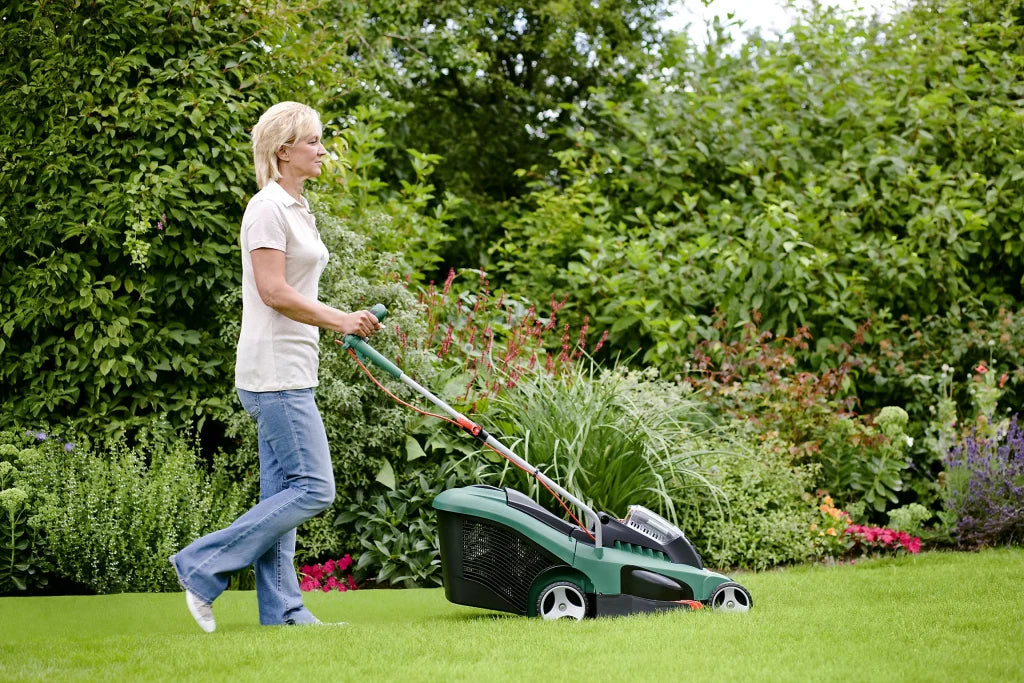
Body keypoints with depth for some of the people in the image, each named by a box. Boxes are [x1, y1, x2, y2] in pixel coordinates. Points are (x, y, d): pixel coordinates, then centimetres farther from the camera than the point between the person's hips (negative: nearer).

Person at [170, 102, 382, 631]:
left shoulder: (295, 207, 18)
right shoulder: (268, 207, -12)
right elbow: (273, 291, -19)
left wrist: (347, 322, 14)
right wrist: (339, 320, -14)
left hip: (289, 371, 10)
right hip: (275, 371, -10)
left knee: (283, 491, 8)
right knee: (312, 488, -12)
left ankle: (281, 609, 9)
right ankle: (202, 566, -8)